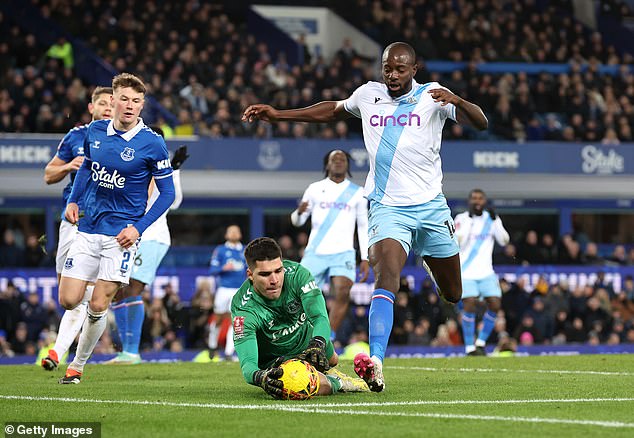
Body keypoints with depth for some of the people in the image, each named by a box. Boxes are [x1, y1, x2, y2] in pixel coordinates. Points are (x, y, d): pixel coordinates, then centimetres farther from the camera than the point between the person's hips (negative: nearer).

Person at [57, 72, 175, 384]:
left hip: (121, 235, -3)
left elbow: (167, 193, -4)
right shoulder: (95, 131, 2)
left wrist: (139, 227, -12)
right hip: (88, 229, 4)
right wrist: (73, 201, 7)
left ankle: (78, 365, 11)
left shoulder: (152, 143, -9)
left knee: (98, 306, -7)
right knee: (68, 301, -4)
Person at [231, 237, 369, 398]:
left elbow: (320, 317, -35)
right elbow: (247, 363, -42)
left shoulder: (296, 273, -28)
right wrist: (259, 377, -68)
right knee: (322, 386, -28)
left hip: (308, 341, 5)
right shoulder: (243, 308, -35)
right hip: (275, 360, -5)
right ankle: (337, 382, 3)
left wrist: (317, 344, -59)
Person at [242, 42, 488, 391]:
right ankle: (375, 362, -39)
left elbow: (480, 124, -12)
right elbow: (333, 111, 28)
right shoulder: (368, 95, 7)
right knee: (386, 277, -26)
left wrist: (456, 101, -33)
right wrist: (277, 115, 23)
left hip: (430, 206, 0)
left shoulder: (431, 96, -2)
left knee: (453, 295, 10)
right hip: (387, 207, 0)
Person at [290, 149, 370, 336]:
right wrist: (299, 212, -16)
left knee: (342, 293, -24)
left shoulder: (357, 193, 9)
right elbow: (297, 221, 9)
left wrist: (365, 259, 5)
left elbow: (363, 227, 12)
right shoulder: (315, 189, 9)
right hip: (315, 253, 1)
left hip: (343, 253, -1)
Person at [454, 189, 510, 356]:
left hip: (486, 272, 4)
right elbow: (457, 242, -15)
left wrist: (495, 220, -13)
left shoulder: (492, 218, 9)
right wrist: (469, 221, -18)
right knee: (470, 304, -15)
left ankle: (481, 342, 11)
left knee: (495, 304, -7)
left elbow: (503, 241, -2)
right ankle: (469, 347, -7)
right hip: (466, 271, -4)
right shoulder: (461, 219, -1)